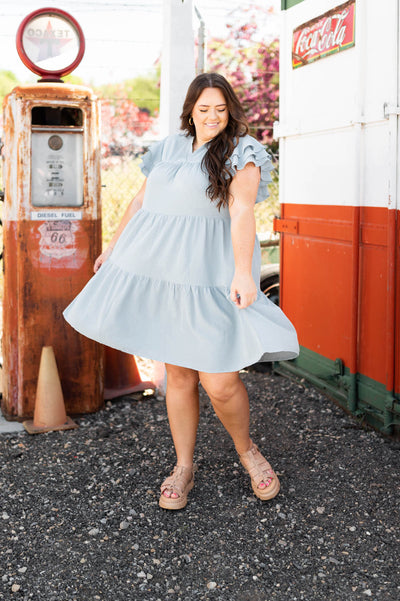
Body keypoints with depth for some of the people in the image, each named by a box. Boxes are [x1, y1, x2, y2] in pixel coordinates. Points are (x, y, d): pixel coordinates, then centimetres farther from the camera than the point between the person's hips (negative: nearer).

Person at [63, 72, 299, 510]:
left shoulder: (240, 153, 0)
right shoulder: (170, 148, 17)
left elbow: (241, 213, -13)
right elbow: (141, 200, 25)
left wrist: (243, 272, -24)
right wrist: (113, 247, 29)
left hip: (208, 275, -4)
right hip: (161, 270, 5)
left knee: (219, 381, -7)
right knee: (178, 373, 7)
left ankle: (246, 450, 22)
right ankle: (183, 468, 20)